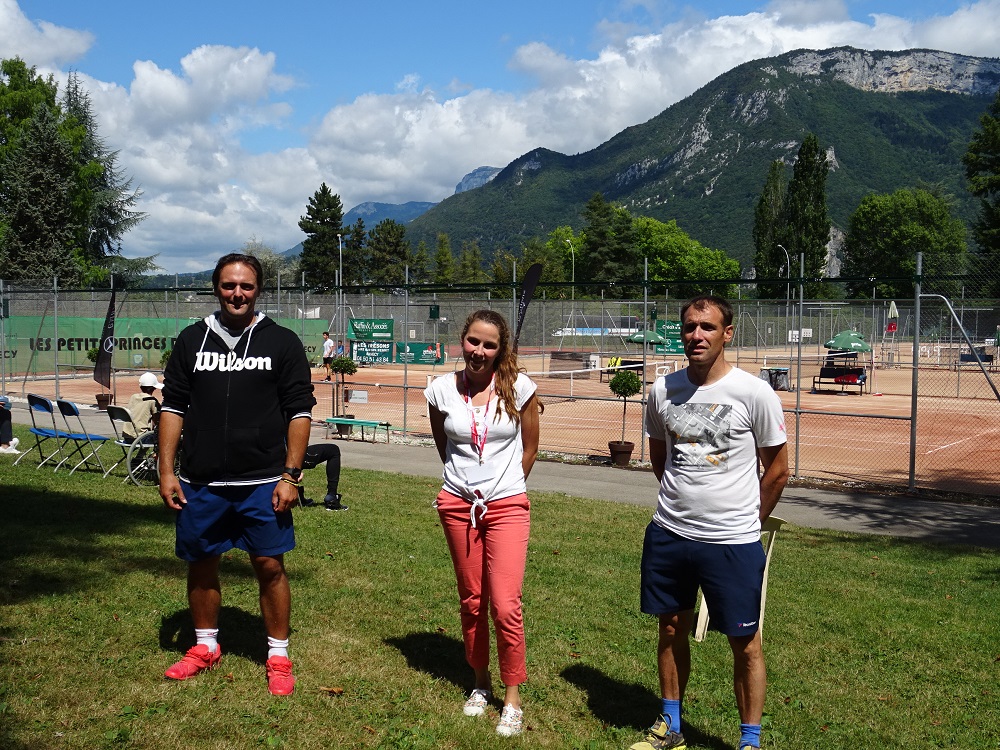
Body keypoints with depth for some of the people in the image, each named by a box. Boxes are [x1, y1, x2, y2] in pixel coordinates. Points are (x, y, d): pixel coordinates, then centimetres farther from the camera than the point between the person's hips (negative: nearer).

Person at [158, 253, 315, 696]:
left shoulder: (282, 343, 0)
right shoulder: (192, 340, 7)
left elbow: (300, 411, -1)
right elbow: (173, 407, 9)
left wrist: (290, 476, -7)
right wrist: (167, 471, 2)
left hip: (263, 483, -3)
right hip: (200, 482, 3)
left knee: (269, 565, 0)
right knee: (201, 564, 13)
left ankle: (278, 657, 16)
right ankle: (205, 647, 33)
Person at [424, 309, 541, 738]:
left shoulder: (518, 388, -8)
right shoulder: (442, 390, -3)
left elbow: (530, 448, 5)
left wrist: (504, 487, 9)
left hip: (507, 506, -2)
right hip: (459, 505, 2)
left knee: (505, 605, -8)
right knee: (472, 601, 12)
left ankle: (513, 695, 10)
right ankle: (481, 683, 31)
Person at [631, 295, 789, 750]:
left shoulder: (754, 394, -11)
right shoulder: (662, 391, 0)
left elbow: (777, 470, -2)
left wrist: (747, 522, 4)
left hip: (733, 542, -4)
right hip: (668, 534, 4)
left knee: (745, 643, 5)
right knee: (671, 630, 16)